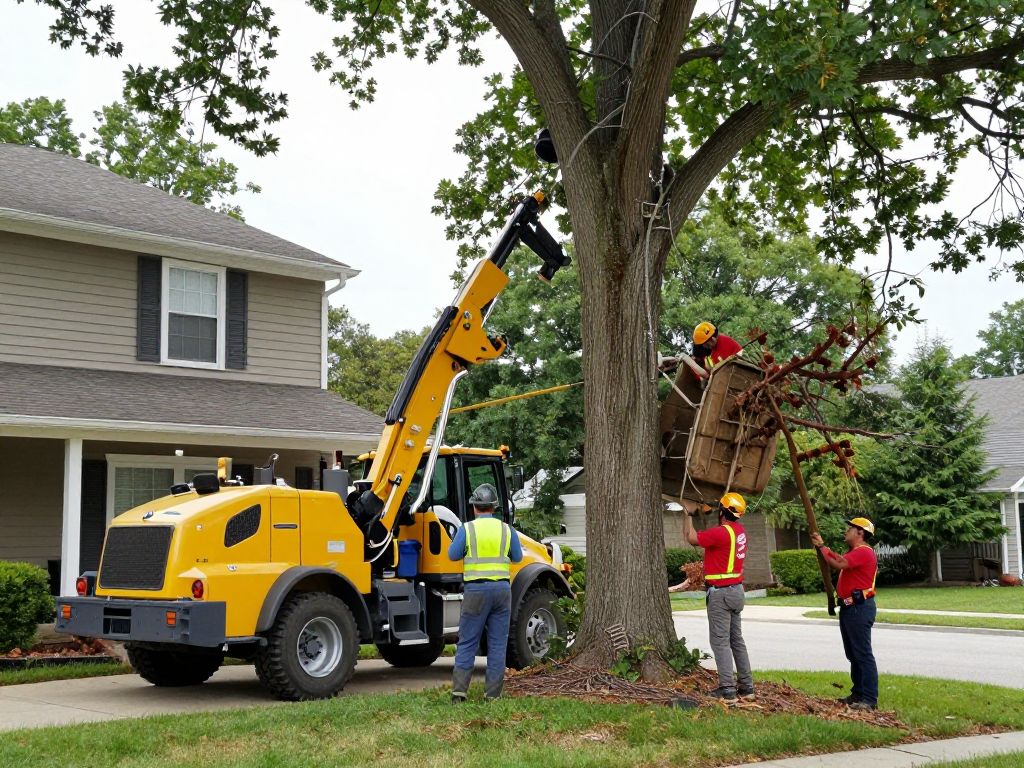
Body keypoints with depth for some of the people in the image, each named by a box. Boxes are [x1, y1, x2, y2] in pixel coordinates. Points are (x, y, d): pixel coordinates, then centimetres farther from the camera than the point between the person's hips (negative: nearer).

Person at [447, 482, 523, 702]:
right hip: (502, 588, 2)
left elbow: (453, 555, 2)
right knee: (498, 644, 7)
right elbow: (517, 558, 13)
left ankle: (459, 691, -2)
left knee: (467, 643, 4)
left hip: (476, 589, -2)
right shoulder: (507, 530, 4)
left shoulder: (467, 529, -5)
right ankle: (493, 694, 7)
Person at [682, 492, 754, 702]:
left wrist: (687, 514, -1)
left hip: (720, 592, -9)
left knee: (720, 641, -6)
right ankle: (746, 686, 17)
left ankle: (727, 689, -7)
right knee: (736, 639, 14)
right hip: (736, 590, 9)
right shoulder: (739, 530, 9)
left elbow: (691, 537, -13)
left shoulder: (721, 532, -20)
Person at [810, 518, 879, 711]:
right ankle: (858, 693, 22)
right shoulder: (855, 552, 23)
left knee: (863, 654, -11)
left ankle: (870, 700, -11)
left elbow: (838, 563, -27)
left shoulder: (864, 552, -15)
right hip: (849, 607, 12)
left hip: (859, 608, -11)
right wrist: (820, 546, 6)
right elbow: (838, 559, 17)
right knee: (852, 654, 15)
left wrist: (822, 546, -17)